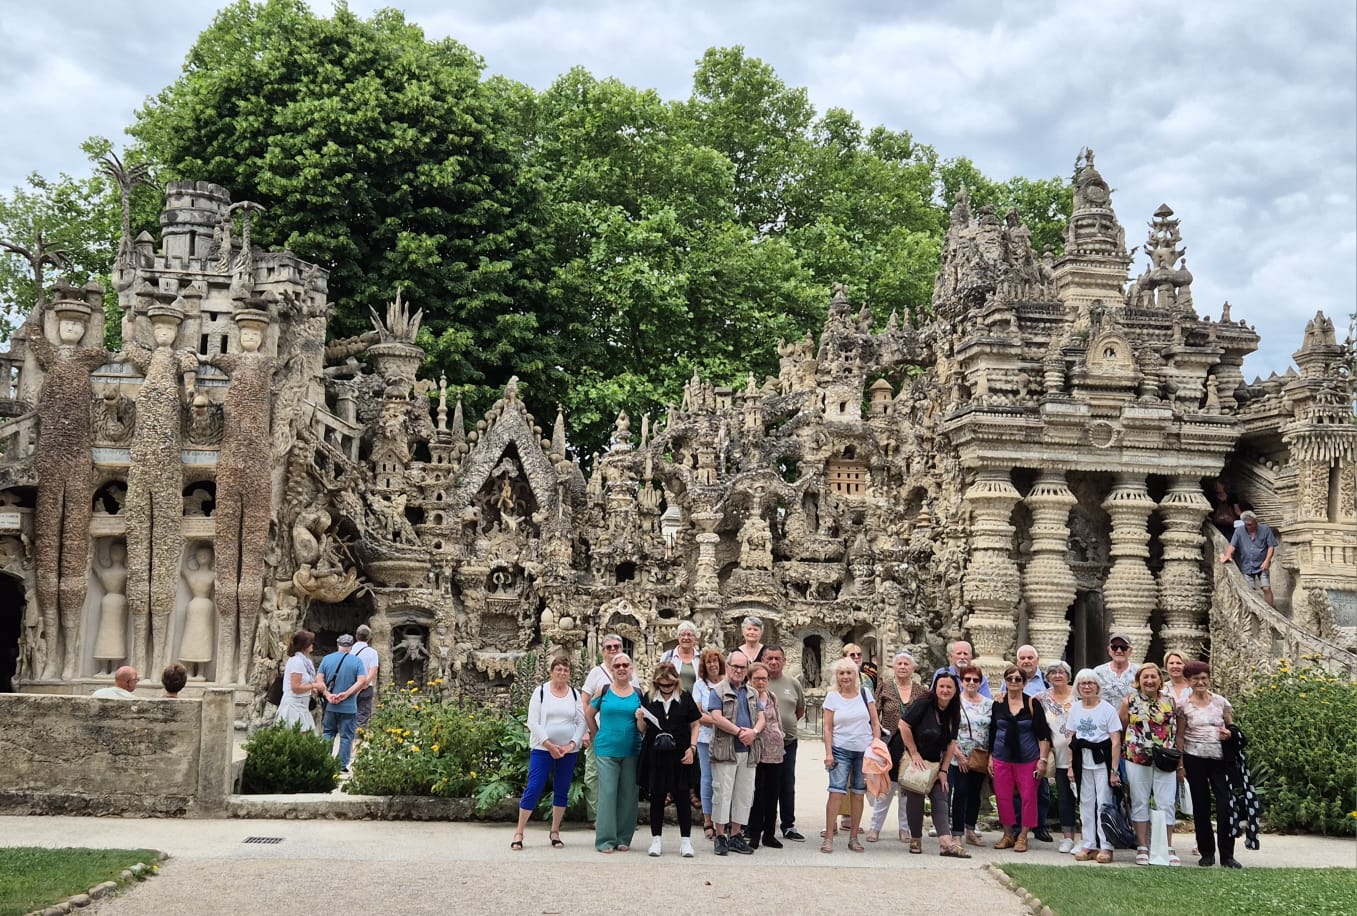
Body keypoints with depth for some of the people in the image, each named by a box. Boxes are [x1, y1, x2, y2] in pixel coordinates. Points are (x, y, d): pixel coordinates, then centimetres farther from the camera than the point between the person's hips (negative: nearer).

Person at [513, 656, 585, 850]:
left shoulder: (575, 694, 8)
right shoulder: (541, 692, -1)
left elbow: (581, 722, 4)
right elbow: (533, 722, -6)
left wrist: (571, 745, -9)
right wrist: (549, 745, -13)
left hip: (569, 751, 3)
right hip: (542, 749, -3)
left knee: (562, 791, 7)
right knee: (533, 789, -7)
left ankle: (555, 832, 19)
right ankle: (519, 833, 0)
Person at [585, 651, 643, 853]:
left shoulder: (638, 694, 5)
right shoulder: (603, 691, 1)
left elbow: (643, 727, 8)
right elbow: (589, 714, 11)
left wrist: (640, 719, -14)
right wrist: (599, 736, 9)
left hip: (631, 751, 2)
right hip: (606, 751, -2)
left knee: (628, 794, 6)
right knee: (607, 793, -4)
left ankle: (623, 839, 16)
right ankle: (605, 840, 1)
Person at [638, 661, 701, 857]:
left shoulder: (685, 698, 3)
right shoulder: (649, 700, 5)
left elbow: (694, 725, 6)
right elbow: (643, 730, 9)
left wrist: (692, 747, -5)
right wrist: (640, 720, -12)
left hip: (680, 757, -1)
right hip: (655, 756, 1)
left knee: (682, 797, 1)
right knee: (656, 797, 5)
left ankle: (686, 840, 7)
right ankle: (656, 839, 14)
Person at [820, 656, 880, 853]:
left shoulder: (865, 693, 5)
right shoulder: (832, 697, 2)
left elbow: (875, 723, 7)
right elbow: (827, 727, 1)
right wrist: (828, 753, -6)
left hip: (864, 750, 2)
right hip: (841, 750, -2)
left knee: (857, 793, 6)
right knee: (836, 791, -10)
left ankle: (853, 838, 13)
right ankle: (828, 838, -7)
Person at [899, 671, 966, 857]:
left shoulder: (954, 714, 3)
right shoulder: (924, 704, -16)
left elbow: (951, 743, 5)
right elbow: (904, 725, -19)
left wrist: (944, 770, -1)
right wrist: (914, 754, -17)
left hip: (935, 763, 6)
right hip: (914, 759, -6)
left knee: (940, 799, -3)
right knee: (915, 799, -3)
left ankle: (946, 842, -9)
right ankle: (915, 839, 13)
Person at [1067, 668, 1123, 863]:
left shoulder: (1107, 708, -5)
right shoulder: (1075, 709, 9)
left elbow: (1116, 741, -8)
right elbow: (1071, 739, 12)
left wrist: (1114, 770, -12)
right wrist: (1071, 765, 7)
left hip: (1102, 760, -5)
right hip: (1082, 761, 5)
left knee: (1104, 803, -5)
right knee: (1086, 803, 7)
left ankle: (1106, 847, 2)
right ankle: (1089, 845, 15)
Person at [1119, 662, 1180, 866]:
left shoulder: (1170, 702, 6)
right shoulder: (1129, 702, 2)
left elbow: (1177, 732, 8)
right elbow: (1120, 730, 5)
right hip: (1137, 759, -1)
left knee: (1167, 803, 0)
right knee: (1140, 802, 5)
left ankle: (1168, 848, 10)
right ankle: (1142, 847, 12)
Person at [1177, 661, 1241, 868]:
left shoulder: (1220, 702, 5)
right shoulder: (1184, 705, 2)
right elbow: (1180, 736, 4)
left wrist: (1229, 733, -11)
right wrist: (1180, 763, 0)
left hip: (1220, 757, 0)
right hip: (1195, 759, 0)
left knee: (1225, 803, -8)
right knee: (1201, 805, 6)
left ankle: (1227, 855, -2)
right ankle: (1206, 853, 16)